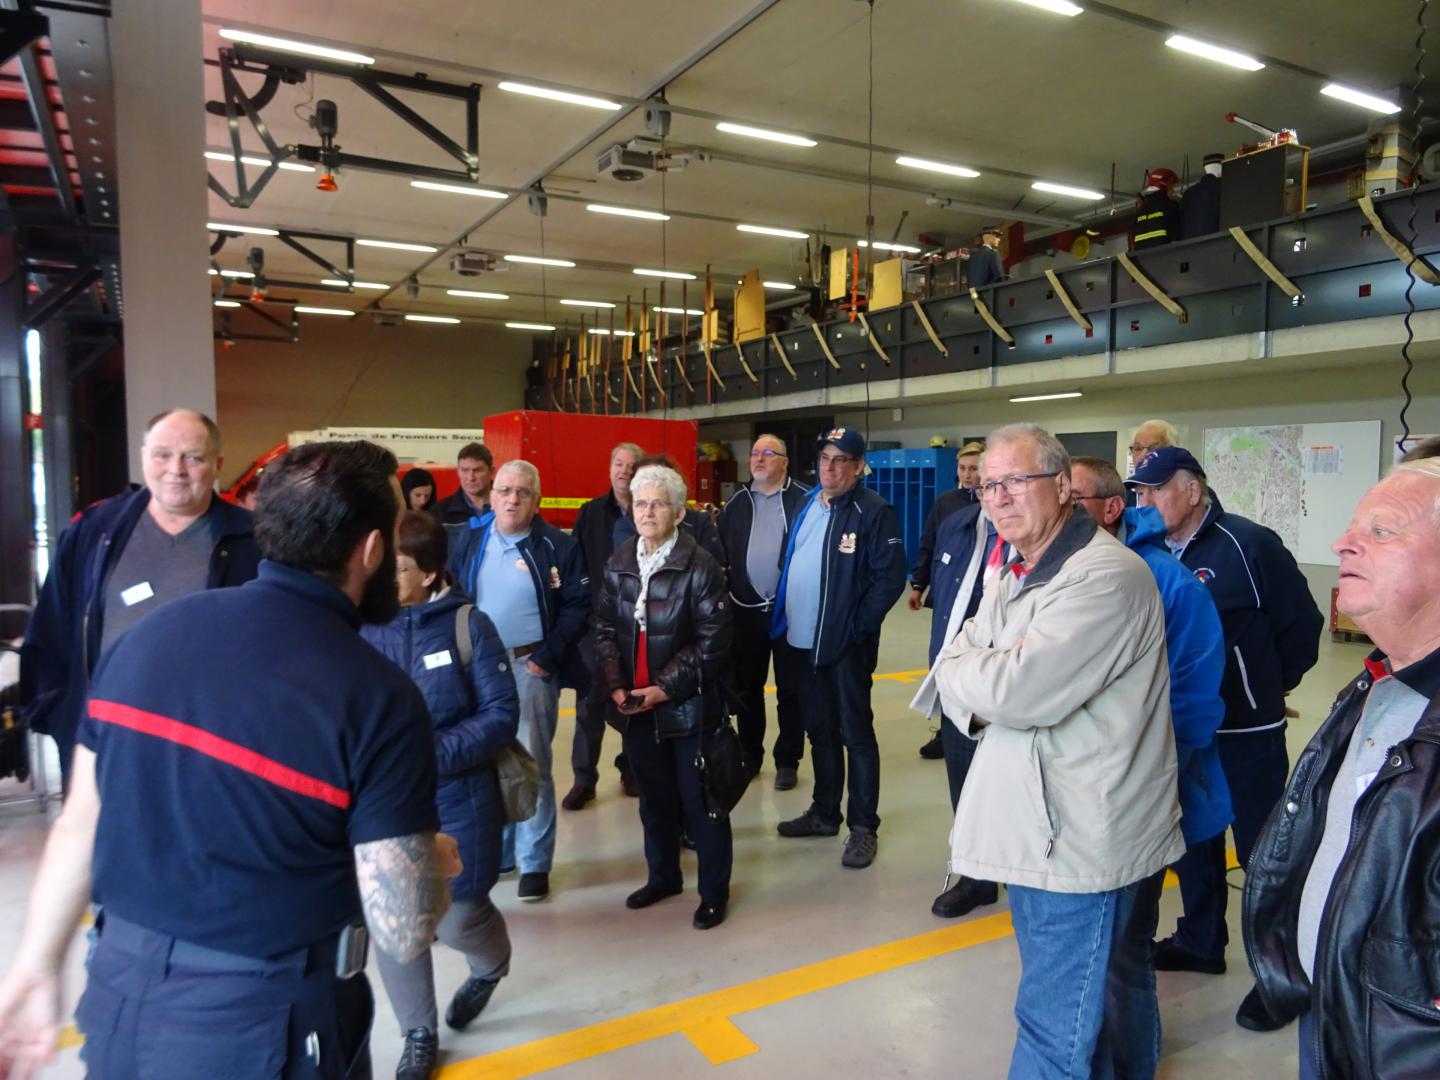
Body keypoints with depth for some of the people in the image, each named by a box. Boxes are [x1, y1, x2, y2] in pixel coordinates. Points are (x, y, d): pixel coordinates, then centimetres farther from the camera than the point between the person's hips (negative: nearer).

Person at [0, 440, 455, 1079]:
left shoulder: (147, 634, -5)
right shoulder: (379, 696, -21)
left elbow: (79, 824, 4)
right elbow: (403, 936, -18)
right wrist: (437, 863, 3)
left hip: (120, 1007, 5)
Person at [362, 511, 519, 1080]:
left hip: (456, 800, -2)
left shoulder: (466, 623, -11)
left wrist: (434, 754, -21)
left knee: (456, 919, 5)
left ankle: (491, 962, 44)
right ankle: (418, 1034, 37)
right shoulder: (361, 626, -6)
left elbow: (502, 713, -10)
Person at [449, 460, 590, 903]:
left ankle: (535, 863, 14)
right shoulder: (470, 538, 5)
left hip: (529, 667, -4)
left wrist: (547, 658, -13)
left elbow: (576, 606, -6)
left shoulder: (557, 546, -5)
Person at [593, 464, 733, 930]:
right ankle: (662, 875, 40)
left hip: (689, 705, -5)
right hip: (636, 706, 5)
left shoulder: (700, 566, -13)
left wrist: (665, 687, -17)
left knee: (700, 800, 6)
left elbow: (713, 641, -14)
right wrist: (615, 685, -7)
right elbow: (605, 629, 7)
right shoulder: (618, 564, 3)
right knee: (654, 797, 20)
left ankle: (714, 891, 24)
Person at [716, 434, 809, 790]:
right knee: (746, 687, 13)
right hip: (746, 610, 4)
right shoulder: (736, 502, 8)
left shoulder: (803, 500, -5)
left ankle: (788, 761, 20)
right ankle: (749, 756, 28)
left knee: (790, 689, 8)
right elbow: (721, 552, 8)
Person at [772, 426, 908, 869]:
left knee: (856, 734, 4)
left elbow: (890, 577, -15)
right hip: (803, 641, 7)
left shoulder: (873, 512, -12)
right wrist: (784, 619, 9)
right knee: (819, 730, 18)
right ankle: (824, 812, 32)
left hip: (846, 645, -7)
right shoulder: (806, 505, 10)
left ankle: (863, 827, 16)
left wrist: (858, 627, -16)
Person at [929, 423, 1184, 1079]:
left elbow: (1021, 690, -29)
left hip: (1081, 844, -9)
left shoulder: (1106, 576, -20)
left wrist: (961, 671, -9)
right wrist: (983, 694, -15)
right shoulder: (1013, 575, 10)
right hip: (1031, 826, 9)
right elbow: (952, 668, 7)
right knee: (1059, 996, 26)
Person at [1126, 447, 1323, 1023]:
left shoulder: (1248, 544, -16)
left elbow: (1302, 626, -9)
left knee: (1262, 850, 6)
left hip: (1246, 732, -6)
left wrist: (1266, 687, 1)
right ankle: (1202, 942, 37)